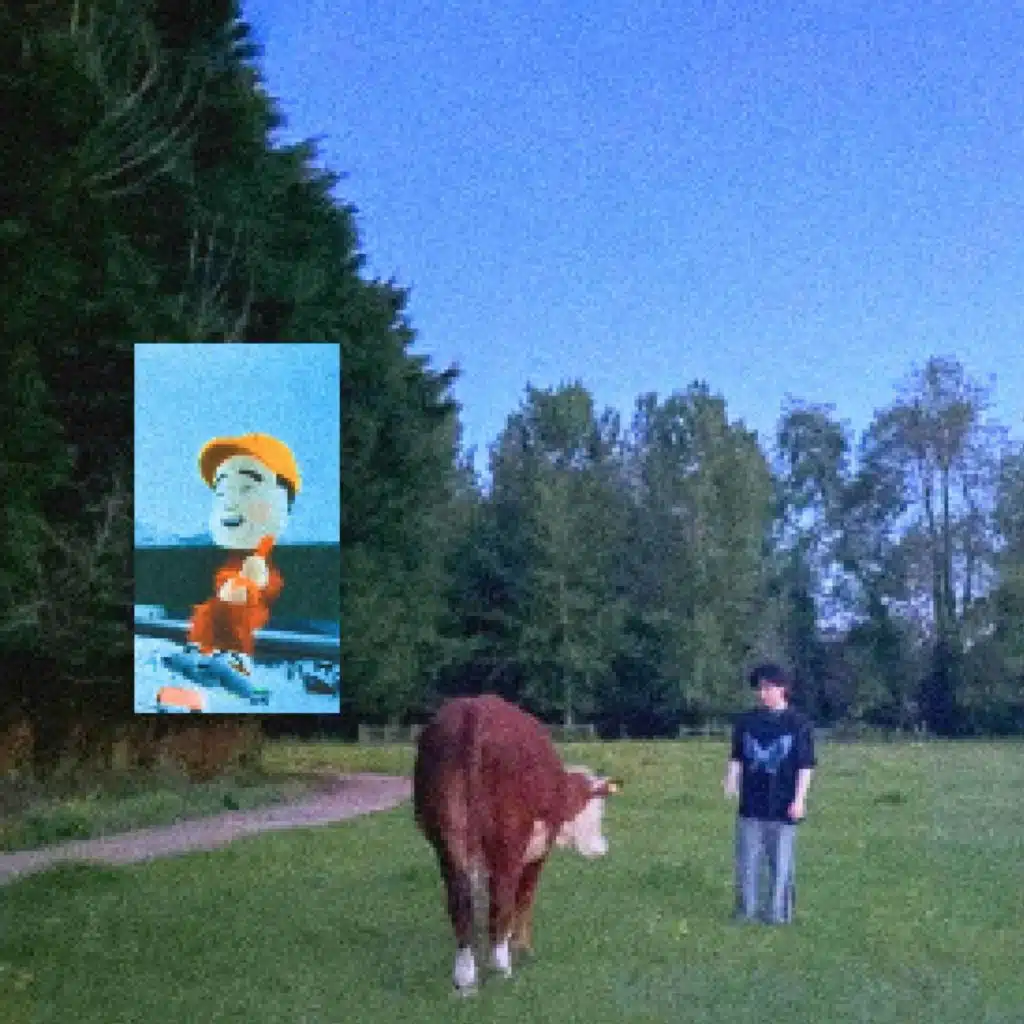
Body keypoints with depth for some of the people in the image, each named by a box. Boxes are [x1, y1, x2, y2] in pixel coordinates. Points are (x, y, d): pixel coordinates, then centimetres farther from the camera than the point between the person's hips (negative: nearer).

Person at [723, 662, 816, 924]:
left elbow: (805, 765, -4)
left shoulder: (798, 724, -4)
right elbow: (736, 758, 12)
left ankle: (779, 911, 12)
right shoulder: (746, 721, 7)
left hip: (783, 807, -3)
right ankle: (746, 909, 16)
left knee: (781, 862, 3)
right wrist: (731, 782, -4)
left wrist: (799, 799, -10)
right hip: (751, 805, 3)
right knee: (748, 860, 7)